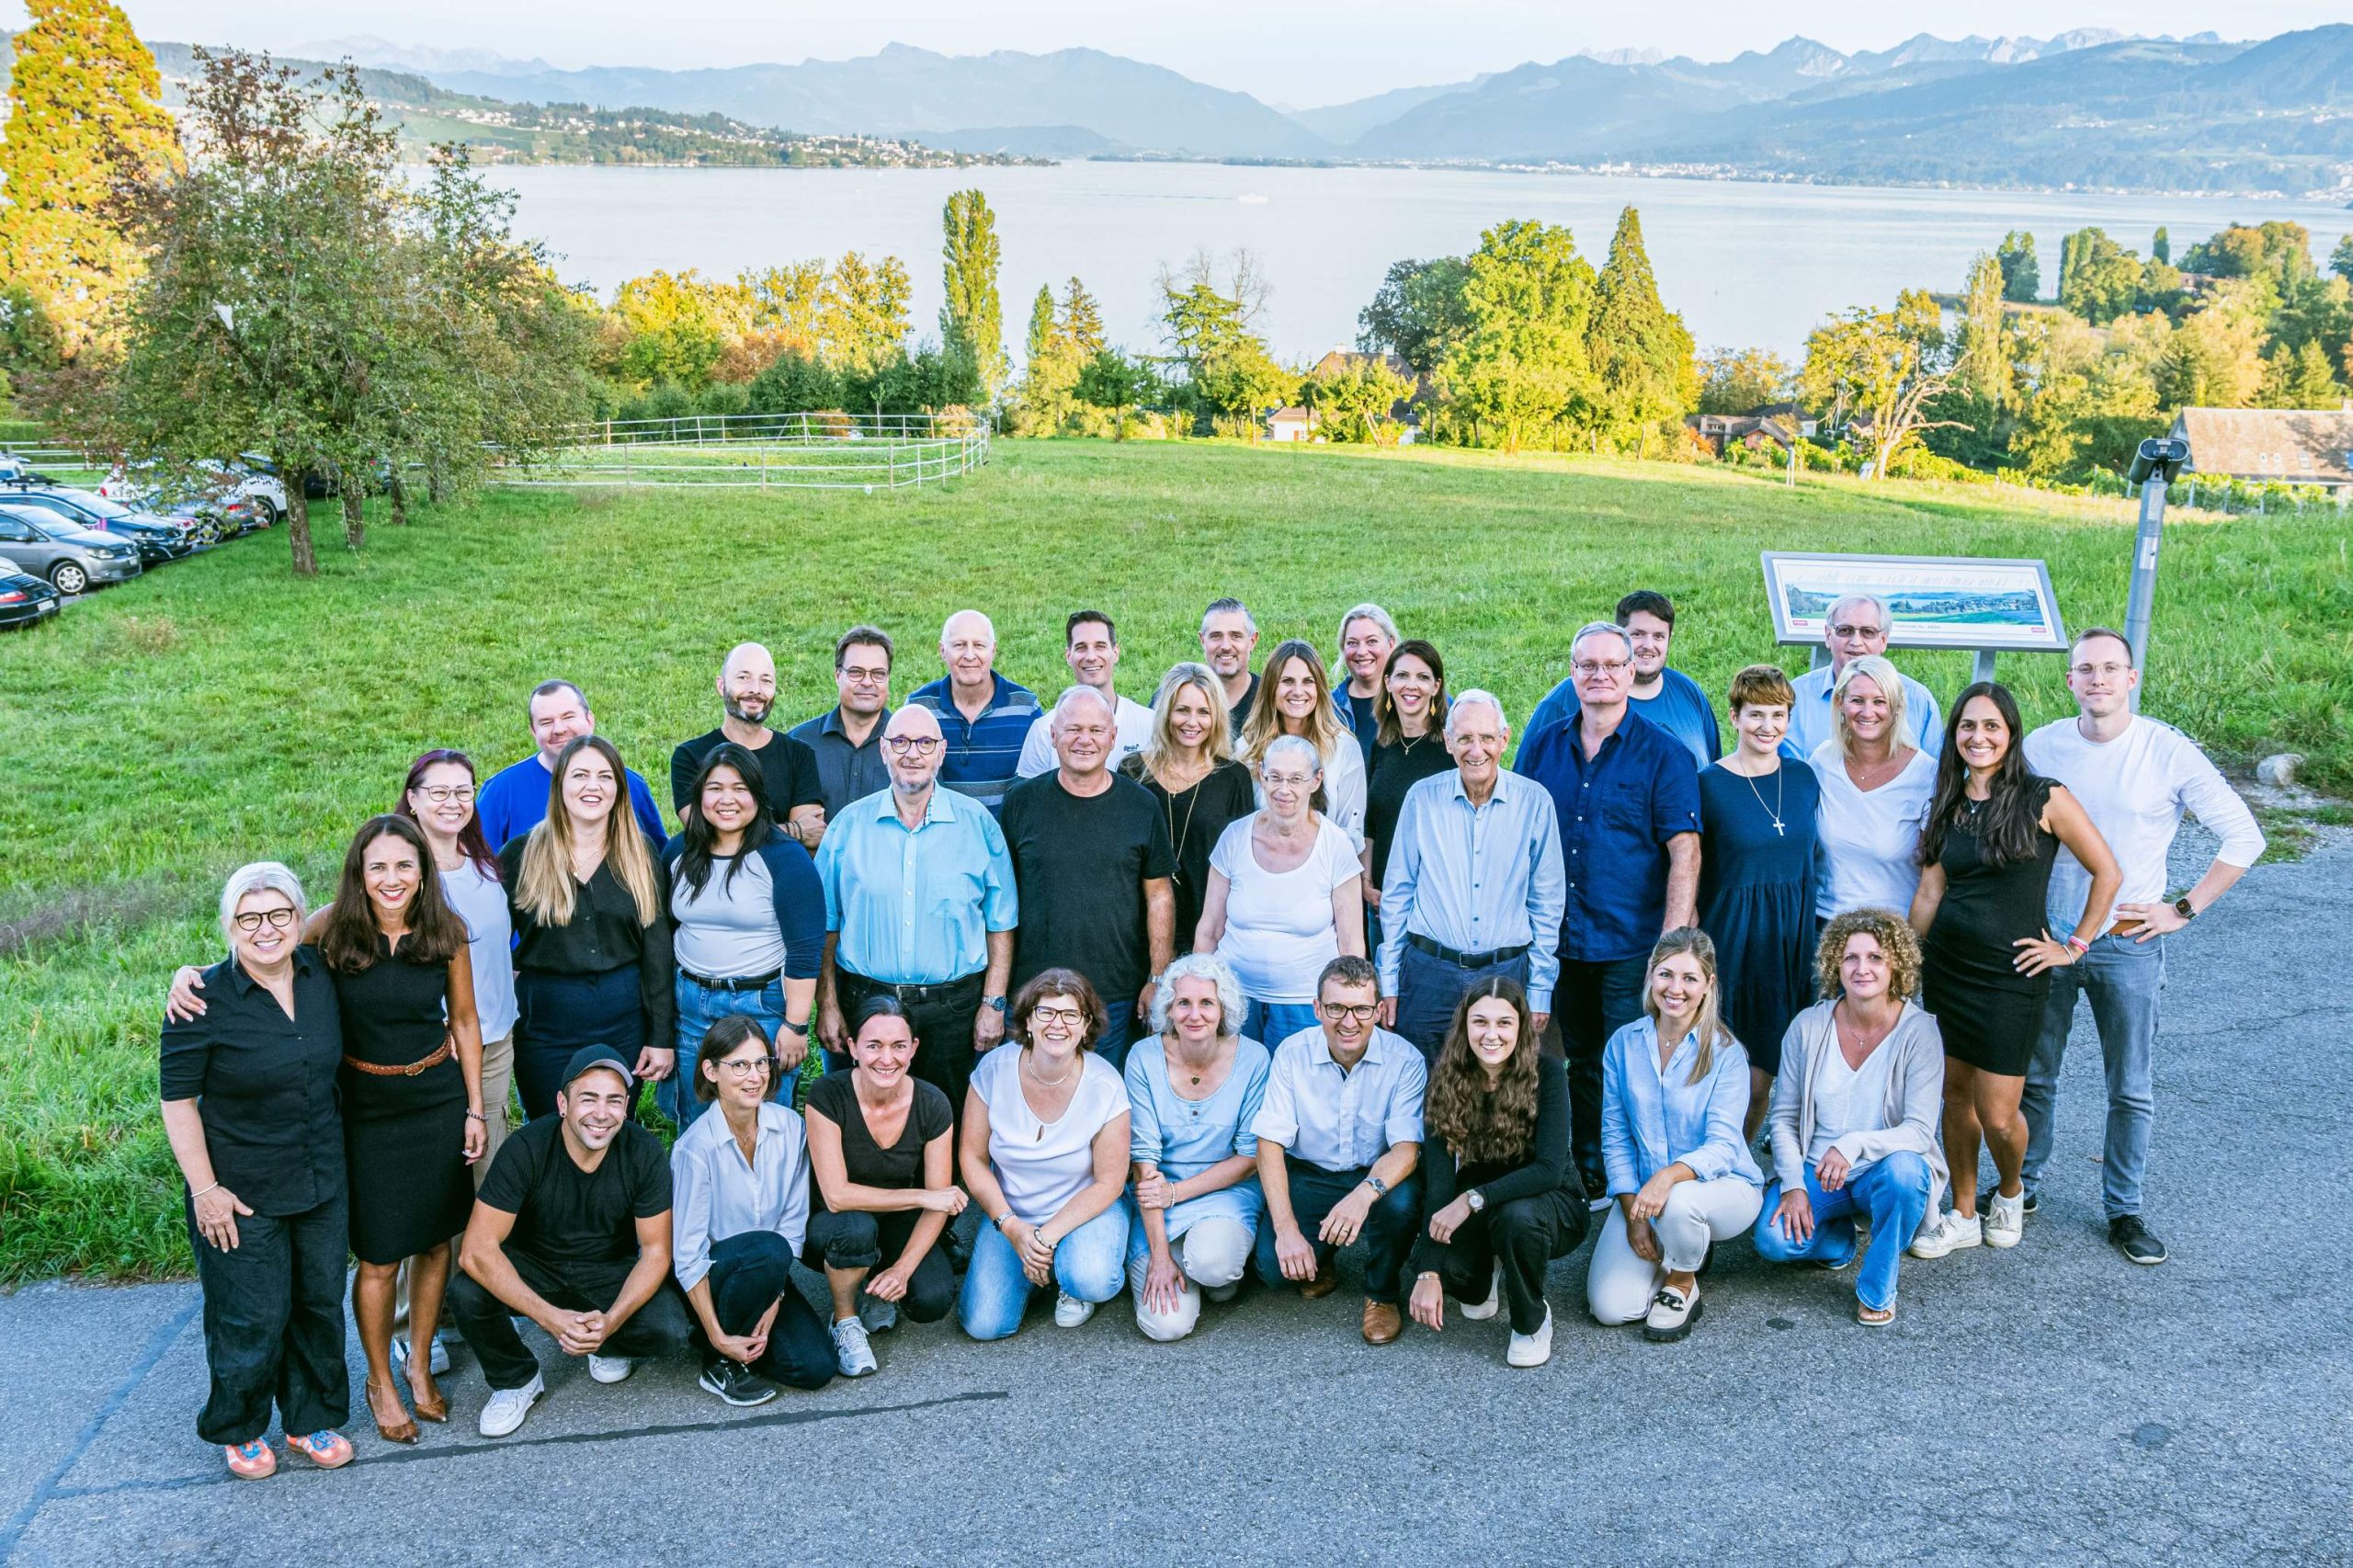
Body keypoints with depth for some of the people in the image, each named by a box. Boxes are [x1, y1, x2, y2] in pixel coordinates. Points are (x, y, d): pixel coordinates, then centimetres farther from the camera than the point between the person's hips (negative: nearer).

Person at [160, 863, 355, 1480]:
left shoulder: (321, 972, -4)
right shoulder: (205, 1001, -18)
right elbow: (177, 1099, -12)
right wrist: (204, 1190, -14)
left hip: (323, 1180, 5)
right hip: (243, 1192, -5)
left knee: (320, 1306, 15)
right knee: (253, 1319, 5)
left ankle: (312, 1420, 34)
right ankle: (239, 1431, 30)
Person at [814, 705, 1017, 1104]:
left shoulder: (977, 823, 1)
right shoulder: (850, 825, 3)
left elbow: (1001, 922, 3)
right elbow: (825, 924, 5)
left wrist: (993, 1003, -2)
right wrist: (827, 1004, -1)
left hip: (952, 1010, -1)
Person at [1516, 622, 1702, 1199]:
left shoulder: (1663, 754, -4)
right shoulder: (1541, 746, 7)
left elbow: (1684, 851, -9)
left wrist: (1673, 942, -16)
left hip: (1632, 945, -4)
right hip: (1557, 940, 4)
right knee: (1578, 1063, 14)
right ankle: (1585, 1176, 27)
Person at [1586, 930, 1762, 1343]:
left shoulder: (1726, 1053, -11)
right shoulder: (1623, 1044, -1)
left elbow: (1722, 1146, -20)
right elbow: (1615, 1137, 1)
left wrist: (1669, 1176, -40)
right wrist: (1633, 1213, -10)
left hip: (1723, 1185, -3)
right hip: (1642, 1189, 3)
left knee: (1678, 1202, -40)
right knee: (1610, 1307, -15)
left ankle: (1682, 1287, -5)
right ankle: (1683, 1253, 17)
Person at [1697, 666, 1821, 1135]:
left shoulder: (1803, 778, 6)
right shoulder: (1708, 784, -8)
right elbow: (1689, 874, -5)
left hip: (1793, 938, 4)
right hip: (1732, 939, -4)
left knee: (1765, 1078, 9)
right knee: (1740, 1078, -2)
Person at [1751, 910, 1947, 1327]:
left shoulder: (1918, 1032, -13)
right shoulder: (1808, 1026, -5)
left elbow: (1919, 1131, -19)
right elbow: (1784, 1117, 1)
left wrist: (1853, 1145, -36)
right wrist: (1793, 1185, -13)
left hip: (1883, 1171, -2)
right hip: (1815, 1170, 2)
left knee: (1903, 1170, -38)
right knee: (1772, 1239, -25)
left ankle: (1877, 1289, -12)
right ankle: (1840, 1238, 13)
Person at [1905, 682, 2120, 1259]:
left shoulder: (2043, 799, -9)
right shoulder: (1947, 805, 6)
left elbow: (2107, 873, -3)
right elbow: (1929, 893, 8)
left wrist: (2075, 946, -2)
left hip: (2011, 974, -4)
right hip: (1945, 967, 4)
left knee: (1997, 1116, -2)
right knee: (1955, 1095, 10)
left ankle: (2011, 1191, 29)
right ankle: (1962, 1216, 26)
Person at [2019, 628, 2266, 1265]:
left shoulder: (2169, 751, -9)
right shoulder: (2041, 746, -2)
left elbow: (2244, 837, -4)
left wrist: (2183, 909, -7)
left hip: (2129, 943, -2)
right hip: (2047, 936, 2)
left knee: (2132, 1089, 8)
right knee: (2032, 1077, 11)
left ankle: (2123, 1209, 22)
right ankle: (2021, 1187, 28)